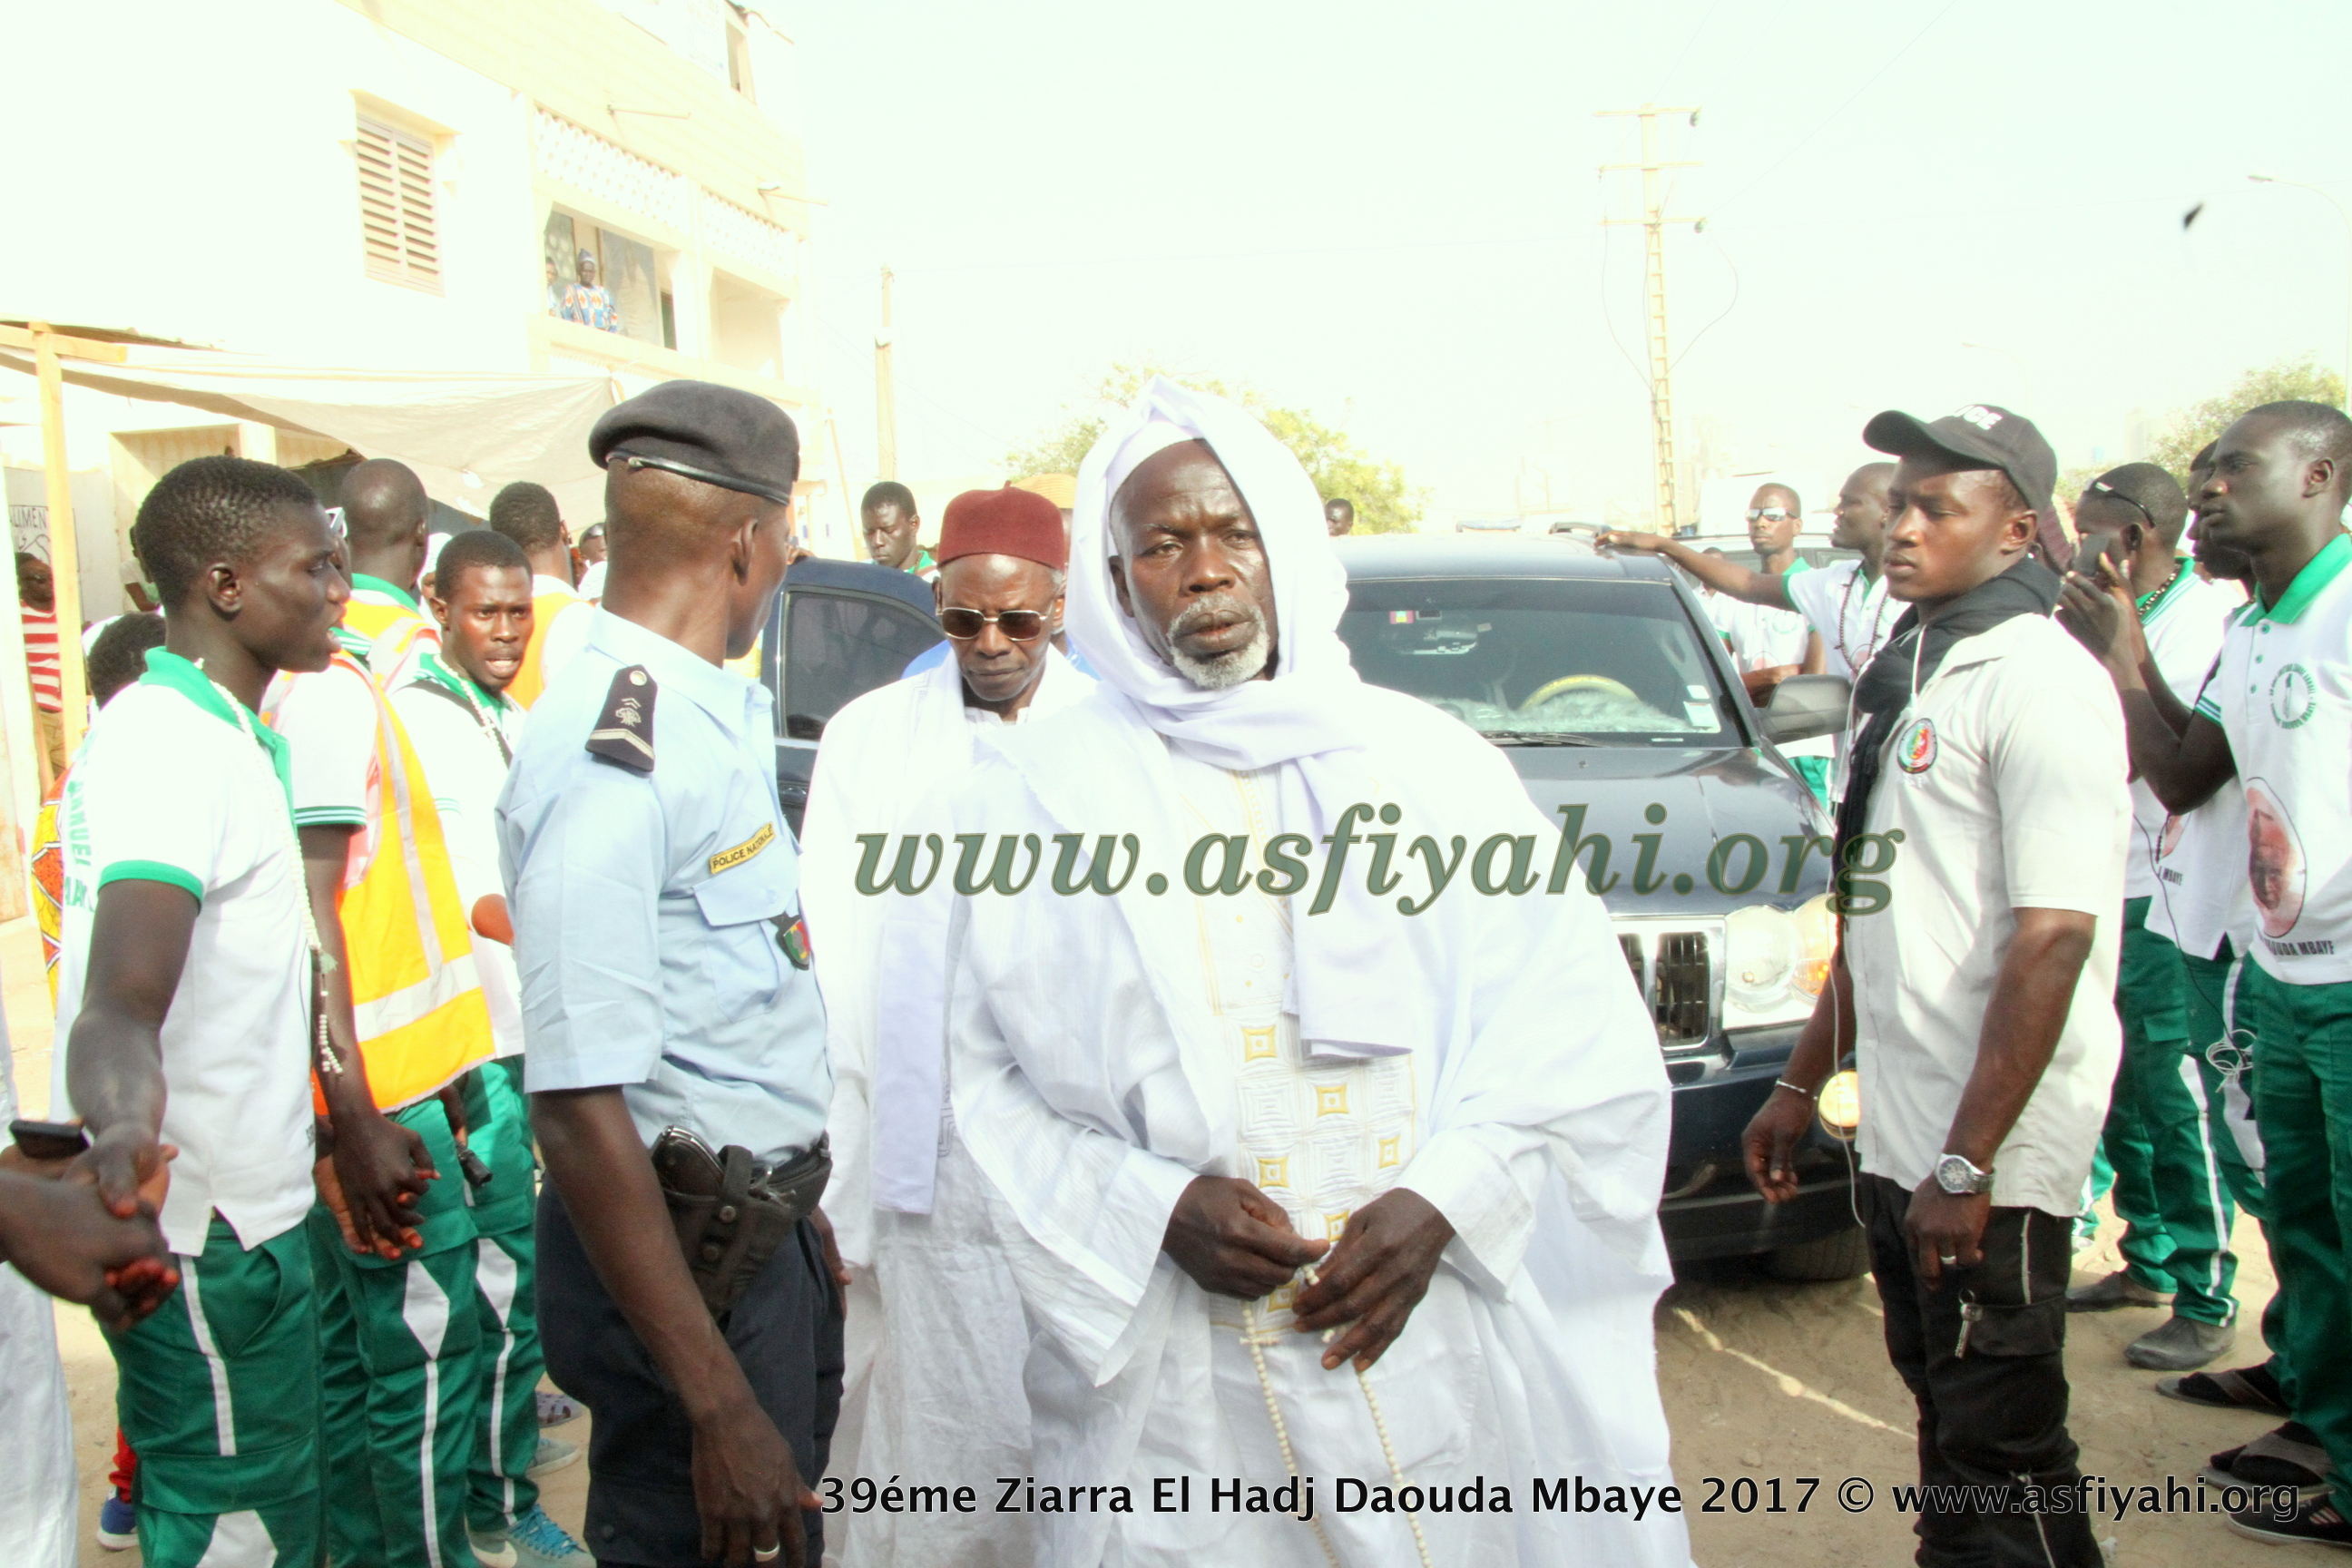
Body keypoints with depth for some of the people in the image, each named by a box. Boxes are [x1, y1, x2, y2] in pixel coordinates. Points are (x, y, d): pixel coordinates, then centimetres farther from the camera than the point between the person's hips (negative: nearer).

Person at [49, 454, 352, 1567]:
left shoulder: (202, 731, 12)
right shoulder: (178, 743, -21)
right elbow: (120, 1007, -33)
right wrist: (121, 1126, -52)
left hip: (231, 1206, 10)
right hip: (207, 1224, -10)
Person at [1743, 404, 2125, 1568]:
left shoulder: (2037, 681, -14)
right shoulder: (1908, 676, 14)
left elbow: (2052, 939, -21)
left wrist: (1967, 1164, -22)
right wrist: (1799, 1085, 19)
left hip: (1991, 1161, -8)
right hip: (1898, 1143, 9)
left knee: (2000, 1455, 2)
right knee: (1950, 1433, 19)